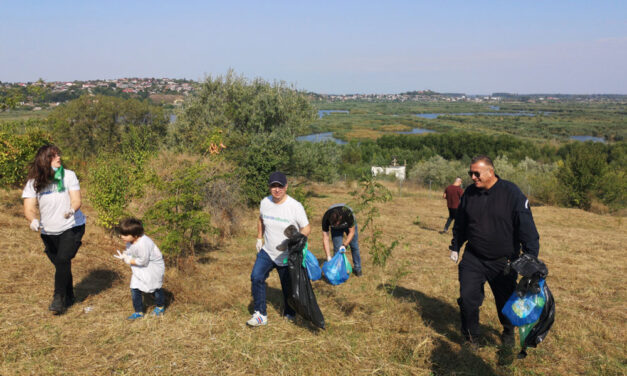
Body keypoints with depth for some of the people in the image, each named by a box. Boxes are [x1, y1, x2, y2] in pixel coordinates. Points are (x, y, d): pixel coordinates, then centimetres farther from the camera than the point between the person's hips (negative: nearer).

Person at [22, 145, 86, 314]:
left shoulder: (68, 175, -11)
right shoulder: (34, 182, -7)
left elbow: (76, 200, -15)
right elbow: (29, 208, -11)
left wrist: (72, 210, -38)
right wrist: (33, 220, -33)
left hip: (72, 227, -3)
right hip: (48, 232, 3)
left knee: (62, 260, -19)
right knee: (60, 264, 13)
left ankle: (58, 299, -6)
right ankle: (69, 297, 33)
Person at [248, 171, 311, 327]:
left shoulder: (295, 206, -18)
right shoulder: (265, 202, -4)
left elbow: (306, 228, -13)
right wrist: (259, 238, 11)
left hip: (287, 257, -3)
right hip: (267, 252, 3)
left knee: (288, 288, 9)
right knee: (256, 277, -17)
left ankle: (289, 314, 35)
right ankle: (260, 314, -5)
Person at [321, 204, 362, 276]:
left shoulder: (348, 214, -43)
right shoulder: (326, 218, -38)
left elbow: (352, 232, -27)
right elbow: (325, 238, -33)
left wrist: (344, 245, -37)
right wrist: (328, 257, -38)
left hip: (349, 225, -1)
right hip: (336, 230, 1)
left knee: (354, 246, 0)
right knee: (337, 248, -10)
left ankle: (357, 268, 17)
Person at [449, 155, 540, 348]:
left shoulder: (511, 193, -14)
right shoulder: (469, 193, -1)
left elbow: (527, 228, -14)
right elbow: (460, 224, 15)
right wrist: (455, 247, 19)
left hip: (503, 262, -2)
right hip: (472, 259, 3)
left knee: (506, 302, 14)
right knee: (467, 299, -2)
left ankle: (508, 333, 43)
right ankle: (471, 336, 22)